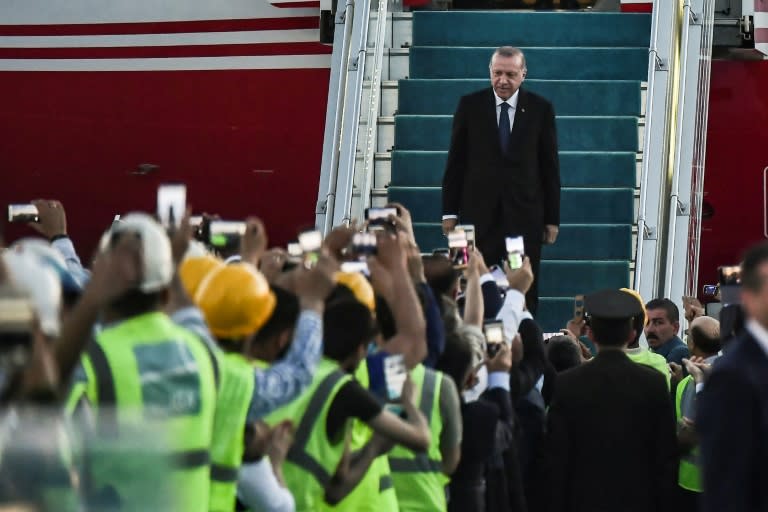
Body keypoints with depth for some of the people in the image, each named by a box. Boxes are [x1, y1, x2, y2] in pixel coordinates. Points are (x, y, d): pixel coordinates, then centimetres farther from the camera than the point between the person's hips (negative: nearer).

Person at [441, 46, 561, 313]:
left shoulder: (540, 109, 3)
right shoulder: (470, 105, 3)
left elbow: (550, 167, 6)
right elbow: (455, 161, 6)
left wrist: (552, 218, 4)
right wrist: (450, 211, 2)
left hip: (524, 213, 0)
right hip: (478, 213, 0)